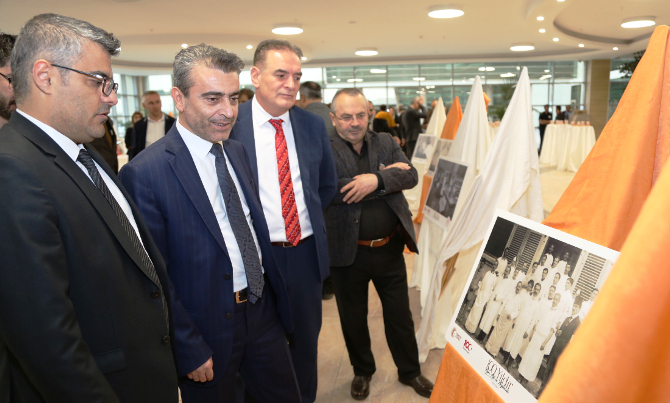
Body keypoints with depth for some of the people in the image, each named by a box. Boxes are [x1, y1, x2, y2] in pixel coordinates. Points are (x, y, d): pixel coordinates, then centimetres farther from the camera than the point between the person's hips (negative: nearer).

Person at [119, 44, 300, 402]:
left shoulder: (236, 151, 3)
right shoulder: (145, 173, -19)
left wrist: (276, 297, 10)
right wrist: (189, 350, -12)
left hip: (263, 310, 6)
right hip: (207, 328, -6)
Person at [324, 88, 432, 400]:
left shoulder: (386, 143, 4)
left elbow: (411, 175, -9)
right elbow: (332, 190, -25)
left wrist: (376, 180, -27)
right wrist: (385, 174, -20)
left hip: (389, 248, 3)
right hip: (348, 252, -2)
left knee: (400, 314, 17)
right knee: (353, 318, 17)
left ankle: (410, 371, 40)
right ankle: (362, 371, 42)